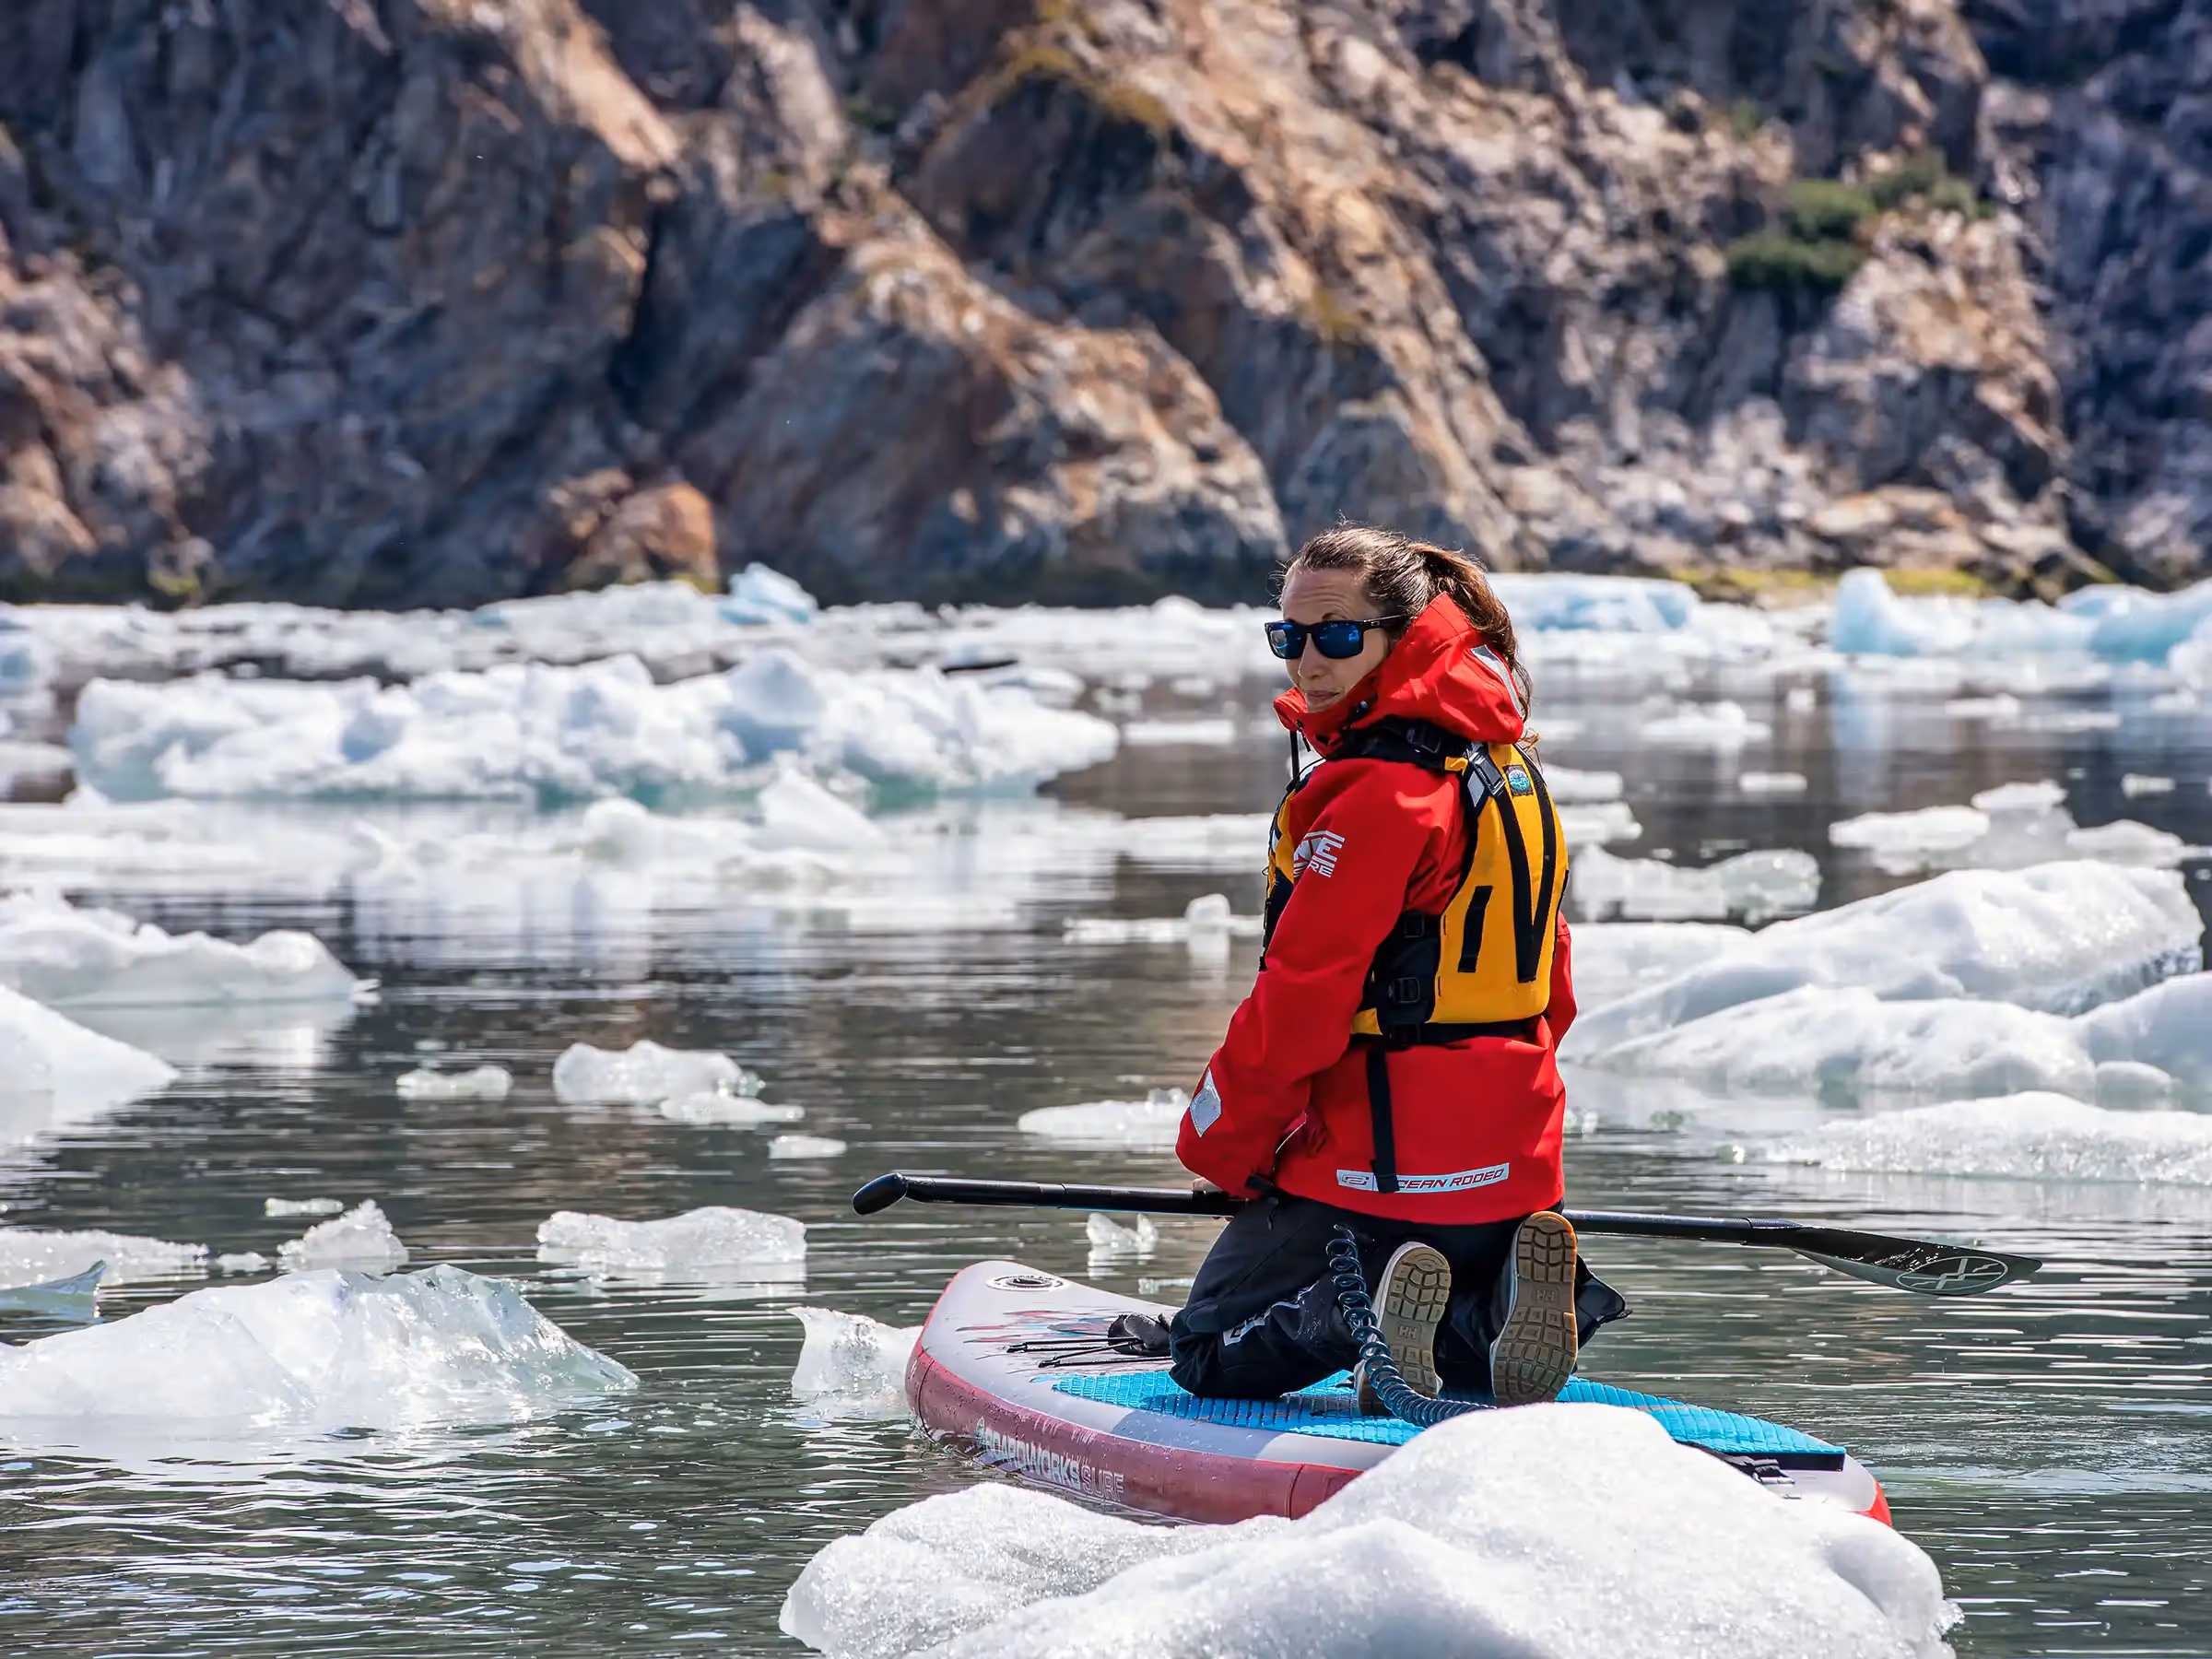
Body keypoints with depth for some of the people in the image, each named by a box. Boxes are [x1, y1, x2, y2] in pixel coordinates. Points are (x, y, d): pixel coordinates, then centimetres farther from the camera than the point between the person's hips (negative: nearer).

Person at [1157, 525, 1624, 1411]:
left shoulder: (1376, 795, -20)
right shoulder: (1510, 770, 10)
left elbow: (1298, 1006, -19)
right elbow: (1553, 993, 18)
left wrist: (1221, 1149, -4)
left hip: (1381, 1176, -8)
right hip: (1515, 1166, 8)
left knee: (1212, 1355, 8)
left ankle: (1370, 1308, -20)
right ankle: (1496, 1304, -4)